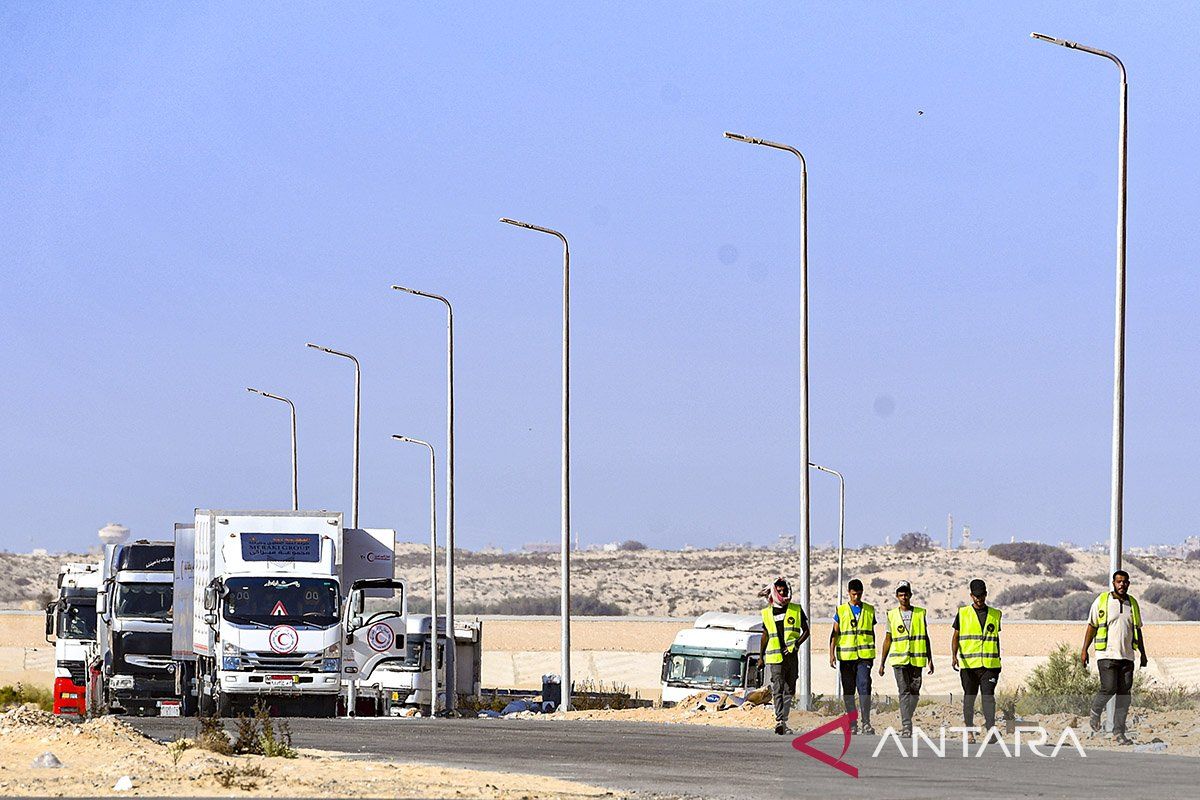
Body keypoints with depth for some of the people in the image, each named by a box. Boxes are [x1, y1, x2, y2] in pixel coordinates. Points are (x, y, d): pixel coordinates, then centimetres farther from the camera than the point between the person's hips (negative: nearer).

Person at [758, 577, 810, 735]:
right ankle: (780, 721, -20)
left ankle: (783, 720, 13)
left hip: (791, 656, 1)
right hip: (774, 657, -1)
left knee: (789, 691, 6)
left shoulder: (796, 610, 7)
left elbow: (806, 631, 10)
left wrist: (797, 644, -7)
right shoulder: (767, 613, 9)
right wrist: (761, 655, 19)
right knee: (777, 690, -11)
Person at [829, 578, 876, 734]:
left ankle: (866, 723, -14)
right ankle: (852, 724, 12)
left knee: (864, 688, -13)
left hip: (864, 656, -1)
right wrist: (832, 653, -5)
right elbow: (834, 633, 5)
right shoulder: (841, 611, 6)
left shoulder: (869, 610, 9)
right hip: (846, 657, 1)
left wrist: (872, 655, 18)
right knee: (848, 692, 5)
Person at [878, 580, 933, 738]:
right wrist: (882, 663, 9)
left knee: (915, 692, 3)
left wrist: (930, 659, 7)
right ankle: (906, 727, -12)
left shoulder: (920, 613, 7)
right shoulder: (892, 615, 6)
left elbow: (926, 637, 12)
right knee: (904, 692, -9)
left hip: (916, 659, 1)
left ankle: (906, 721, 22)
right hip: (899, 659, -1)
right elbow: (888, 640, 11)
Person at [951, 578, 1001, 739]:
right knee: (969, 696, 7)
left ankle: (991, 728, -20)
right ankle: (969, 729, 17)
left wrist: (998, 660, 19)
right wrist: (954, 655, -12)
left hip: (990, 664, 0)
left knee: (988, 695, -12)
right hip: (968, 664, 0)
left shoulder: (995, 614, 12)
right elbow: (955, 637, 3)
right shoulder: (963, 613, 5)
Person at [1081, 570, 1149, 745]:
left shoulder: (1133, 604, 13)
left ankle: (1118, 733, 3)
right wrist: (1084, 650, -1)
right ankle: (1096, 711, 17)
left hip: (1127, 656, 4)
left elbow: (1137, 631, 21)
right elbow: (1091, 627, 4)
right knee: (1109, 688, -15)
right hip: (1106, 654, -4)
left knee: (1124, 693, -1)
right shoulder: (1102, 601, 1)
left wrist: (1143, 654, 18)